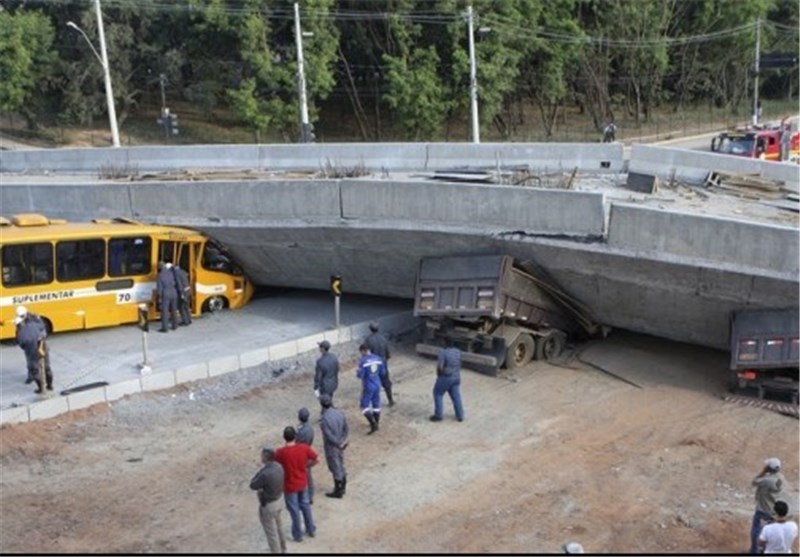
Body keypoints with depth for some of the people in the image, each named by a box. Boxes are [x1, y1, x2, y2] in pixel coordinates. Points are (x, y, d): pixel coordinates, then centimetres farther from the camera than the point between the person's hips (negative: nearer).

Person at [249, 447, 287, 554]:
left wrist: (261, 470, -13)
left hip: (267, 505, -9)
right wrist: (262, 488, -2)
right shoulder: (279, 467, -8)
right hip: (277, 501, 9)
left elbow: (252, 486, -18)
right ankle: (282, 549, 45)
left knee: (271, 533, 9)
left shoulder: (266, 474, -34)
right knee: (278, 527, 27)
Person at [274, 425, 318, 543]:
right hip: (303, 483, 4)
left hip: (290, 486, -4)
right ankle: (311, 530, 40)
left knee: (294, 510, 15)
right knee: (305, 505, 25)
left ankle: (298, 535, 32)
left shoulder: (281, 452, -26)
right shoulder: (304, 448, -17)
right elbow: (317, 460, -6)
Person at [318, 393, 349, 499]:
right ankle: (343, 487, 39)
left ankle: (337, 492, 27)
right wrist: (343, 442, 0)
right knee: (341, 466, 23)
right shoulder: (340, 413, -9)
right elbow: (346, 430, -1)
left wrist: (339, 445, -13)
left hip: (331, 447, -6)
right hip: (340, 446, 6)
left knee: (336, 469, 10)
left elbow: (329, 436, -25)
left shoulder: (324, 419, -29)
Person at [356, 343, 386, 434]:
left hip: (368, 386, -6)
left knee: (365, 406, 3)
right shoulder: (378, 358, 0)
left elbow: (360, 375, -18)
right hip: (377, 385, 6)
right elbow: (383, 372, 7)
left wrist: (357, 372, 2)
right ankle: (376, 424, 28)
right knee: (376, 405, 17)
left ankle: (373, 424, -7)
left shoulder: (363, 361, -18)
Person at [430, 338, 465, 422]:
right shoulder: (458, 352, 1)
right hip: (456, 377, 6)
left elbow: (439, 367, -25)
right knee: (456, 396, 16)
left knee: (438, 394, 10)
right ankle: (460, 416, 21)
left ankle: (438, 415, 12)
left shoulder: (443, 353, -22)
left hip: (446, 378, -6)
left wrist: (439, 374, -6)